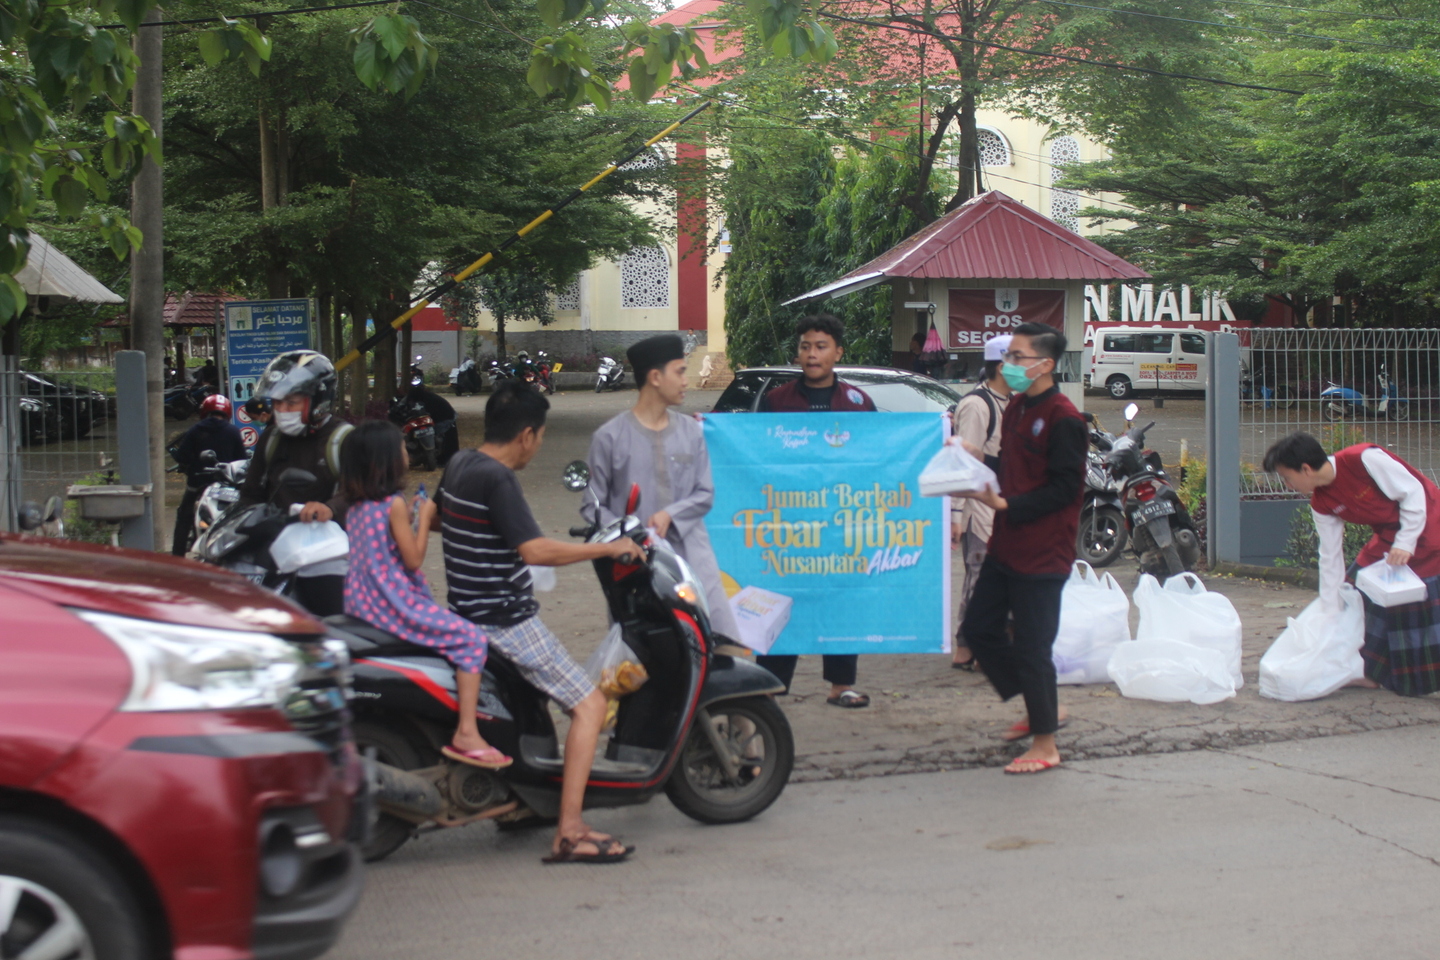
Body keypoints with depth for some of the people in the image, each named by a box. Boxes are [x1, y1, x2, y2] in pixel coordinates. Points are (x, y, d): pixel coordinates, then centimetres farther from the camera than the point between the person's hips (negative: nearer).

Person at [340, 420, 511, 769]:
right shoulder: (394, 505, -15)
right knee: (472, 639, -9)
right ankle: (466, 733, -15)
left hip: (361, 605, 10)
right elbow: (413, 559, -14)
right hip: (395, 606, -10)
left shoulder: (355, 506, 10)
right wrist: (423, 519, -5)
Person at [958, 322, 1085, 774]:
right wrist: (976, 462, 4)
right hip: (1006, 546, 9)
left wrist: (1006, 504, -24)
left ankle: (1045, 745, 11)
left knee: (1031, 648, -3)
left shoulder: (1063, 419, -15)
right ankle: (1042, 709, 29)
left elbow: (1064, 488, -19)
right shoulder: (1015, 407, 12)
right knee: (979, 630, 13)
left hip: (1043, 553, -9)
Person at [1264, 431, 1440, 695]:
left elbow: (1413, 492, -20)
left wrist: (1405, 542, -24)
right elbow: (1330, 556, 1)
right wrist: (1330, 609, 2)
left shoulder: (1364, 458, -26)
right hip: (1389, 536, 8)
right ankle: (1374, 673, 12)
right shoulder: (1321, 503, -4)